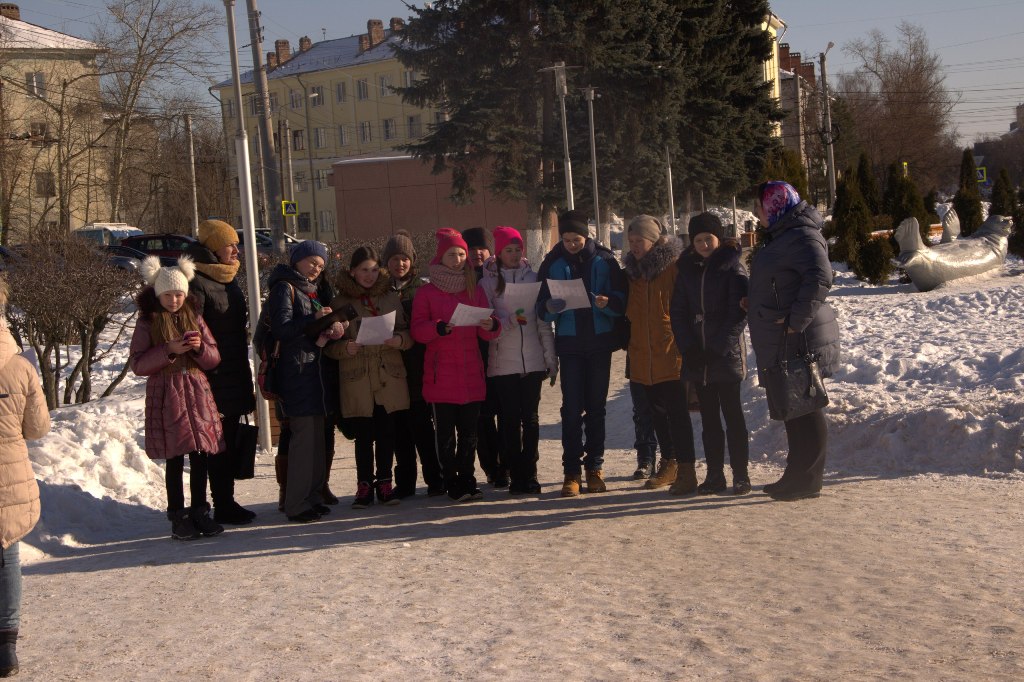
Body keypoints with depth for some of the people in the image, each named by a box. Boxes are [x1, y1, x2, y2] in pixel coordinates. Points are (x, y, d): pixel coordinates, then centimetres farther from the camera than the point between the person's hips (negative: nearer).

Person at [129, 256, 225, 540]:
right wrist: (169, 350, -16)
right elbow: (137, 364, -6)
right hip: (166, 394, -3)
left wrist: (200, 347, -11)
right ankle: (178, 517, 7)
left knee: (201, 456, 3)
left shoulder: (194, 317, 10)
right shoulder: (148, 322, 1)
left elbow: (213, 359, 9)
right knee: (175, 457, -2)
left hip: (197, 391, 3)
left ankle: (200, 512, 14)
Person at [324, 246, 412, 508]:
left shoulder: (391, 298, 10)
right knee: (364, 435, 0)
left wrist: (399, 340, -13)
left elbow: (408, 333, 9)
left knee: (387, 433, 3)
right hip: (356, 379, -1)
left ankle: (384, 482, 14)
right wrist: (345, 347, -19)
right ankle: (364, 485, 10)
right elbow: (329, 345, 2)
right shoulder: (340, 302, 4)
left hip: (389, 377, 2)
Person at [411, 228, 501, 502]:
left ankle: (467, 480, 16)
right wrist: (440, 328, -23)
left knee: (469, 433, 6)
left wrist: (491, 325, -14)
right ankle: (452, 484, 4)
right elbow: (417, 330, -6)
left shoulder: (475, 290, 13)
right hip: (441, 375, -3)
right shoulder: (427, 292, 3)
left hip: (471, 374, 3)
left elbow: (487, 333, 9)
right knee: (446, 434, -3)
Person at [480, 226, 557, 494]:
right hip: (502, 364, -2)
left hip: (532, 361, 2)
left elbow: (544, 322, 10)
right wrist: (509, 321, -21)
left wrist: (551, 359, 7)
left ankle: (529, 474, 9)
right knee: (510, 420, -1)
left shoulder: (533, 278, 9)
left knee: (530, 418, 2)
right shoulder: (489, 281, 4)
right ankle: (515, 475, 6)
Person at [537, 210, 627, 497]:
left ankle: (595, 467, 15)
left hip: (600, 343, 0)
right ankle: (571, 471, -1)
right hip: (569, 344, 0)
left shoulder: (603, 260, 1)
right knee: (571, 408, -3)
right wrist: (550, 308, -21)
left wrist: (607, 303, -22)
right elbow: (541, 309, 2)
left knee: (596, 407, 7)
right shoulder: (553, 263, 3)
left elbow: (622, 301, -1)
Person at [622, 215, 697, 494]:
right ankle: (668, 464, 26)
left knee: (677, 411, -7)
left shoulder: (674, 266, -6)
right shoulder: (633, 270, 14)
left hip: (671, 353, -7)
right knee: (657, 411, 14)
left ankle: (686, 470, -3)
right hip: (643, 356, 7)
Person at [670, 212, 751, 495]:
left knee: (732, 414, -1)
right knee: (709, 417, 8)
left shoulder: (732, 266, -3)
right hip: (697, 355, 4)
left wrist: (720, 348, -14)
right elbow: (678, 310, 9)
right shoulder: (687, 268, 10)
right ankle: (714, 475, 13)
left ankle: (740, 475, 4)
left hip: (726, 355, -4)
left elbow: (739, 311, -9)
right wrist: (688, 347, -3)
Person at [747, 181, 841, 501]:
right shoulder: (781, 236, 18)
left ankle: (806, 481, 1)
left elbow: (820, 279, -29)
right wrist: (752, 302, 14)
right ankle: (798, 478, 24)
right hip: (782, 344, 11)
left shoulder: (802, 236, -15)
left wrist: (796, 321, -28)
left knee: (805, 410, -4)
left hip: (799, 342, -11)